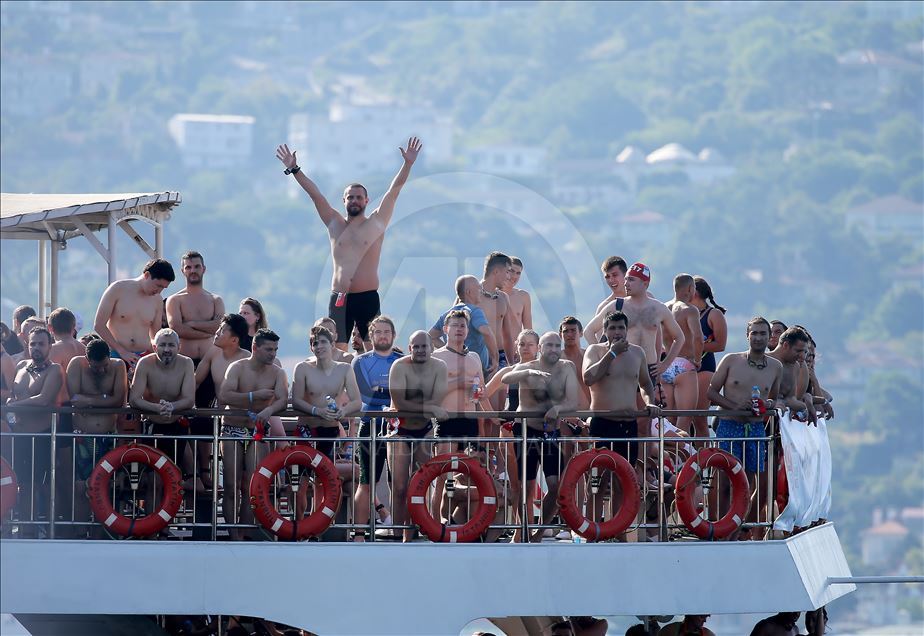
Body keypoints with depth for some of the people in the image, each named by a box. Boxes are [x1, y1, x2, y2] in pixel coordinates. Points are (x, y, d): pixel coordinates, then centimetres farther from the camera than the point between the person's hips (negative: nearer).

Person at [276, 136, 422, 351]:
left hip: (368, 297, -2)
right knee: (337, 351, -3)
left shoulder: (376, 223, 8)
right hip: (339, 298, 2)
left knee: (374, 349, -6)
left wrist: (407, 164, -6)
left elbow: (394, 190, 3)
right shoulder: (335, 224, 13)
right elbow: (315, 194, 11)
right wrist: (294, 170, 8)